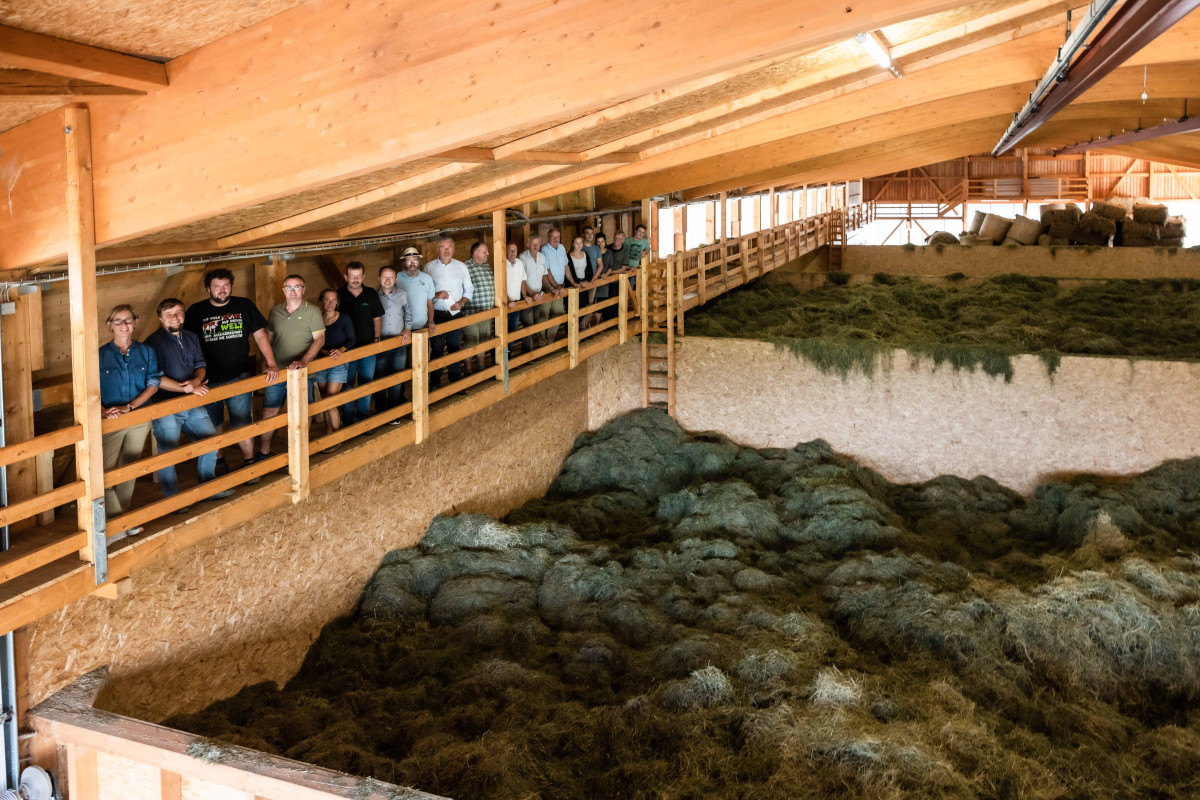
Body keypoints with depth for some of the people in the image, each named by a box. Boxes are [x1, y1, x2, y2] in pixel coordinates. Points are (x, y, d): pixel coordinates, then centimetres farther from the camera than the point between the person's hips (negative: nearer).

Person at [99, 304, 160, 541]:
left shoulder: (146, 352, 2)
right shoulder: (100, 355, -4)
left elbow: (153, 384, -3)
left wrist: (129, 407, -15)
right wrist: (103, 411, -26)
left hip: (140, 420, 2)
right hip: (111, 422, -2)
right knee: (105, 473, -10)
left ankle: (122, 517, 27)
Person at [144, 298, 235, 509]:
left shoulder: (191, 338, 14)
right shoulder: (153, 342, -10)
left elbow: (201, 365, 14)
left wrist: (197, 381, -10)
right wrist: (187, 388, -22)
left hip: (193, 405, 7)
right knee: (168, 453, -5)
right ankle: (172, 499, 7)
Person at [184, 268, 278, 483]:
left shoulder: (244, 306, 3)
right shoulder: (196, 312, 2)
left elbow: (260, 336, 4)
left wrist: (271, 364, -5)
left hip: (239, 377, -1)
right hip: (209, 381, 1)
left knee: (242, 425, -1)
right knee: (213, 427, 11)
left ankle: (249, 462, 14)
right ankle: (218, 463, 27)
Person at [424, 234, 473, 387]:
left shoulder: (461, 266, 8)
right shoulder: (429, 267, 1)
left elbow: (469, 289, 11)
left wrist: (461, 303, -5)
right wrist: (435, 295, -16)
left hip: (456, 314, 2)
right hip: (437, 315, -2)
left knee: (455, 348, 9)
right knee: (437, 350, 2)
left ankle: (456, 382, 19)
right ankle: (435, 384, 11)